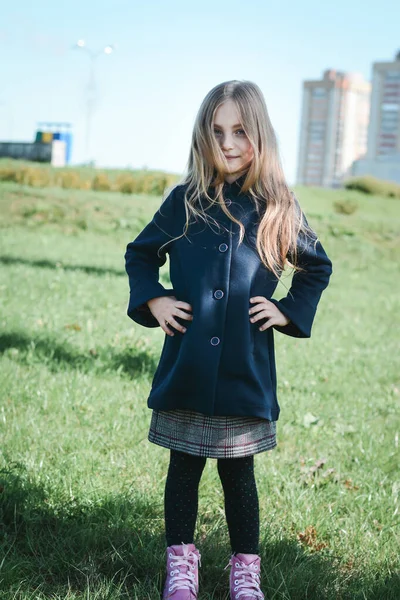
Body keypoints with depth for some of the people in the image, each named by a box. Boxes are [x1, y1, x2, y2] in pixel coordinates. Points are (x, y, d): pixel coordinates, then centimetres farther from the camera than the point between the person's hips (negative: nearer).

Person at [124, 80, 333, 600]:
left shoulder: (278, 209, 0)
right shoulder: (185, 202, 1)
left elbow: (318, 267, 14)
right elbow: (140, 253, 15)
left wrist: (288, 311, 1)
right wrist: (151, 300, 0)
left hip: (246, 370, -1)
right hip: (185, 367, 1)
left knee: (238, 470, 11)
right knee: (184, 466, 12)